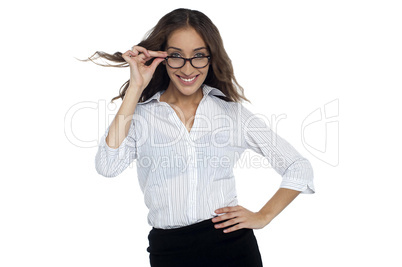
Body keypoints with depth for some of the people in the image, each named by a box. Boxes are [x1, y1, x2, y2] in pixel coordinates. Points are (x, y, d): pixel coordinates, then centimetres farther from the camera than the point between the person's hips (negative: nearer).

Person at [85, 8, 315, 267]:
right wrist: (135, 88, -12)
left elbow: (299, 167, 9)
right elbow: (108, 166, -17)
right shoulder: (140, 115, 2)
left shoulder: (232, 112, 3)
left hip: (232, 245, 0)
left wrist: (263, 216, -2)